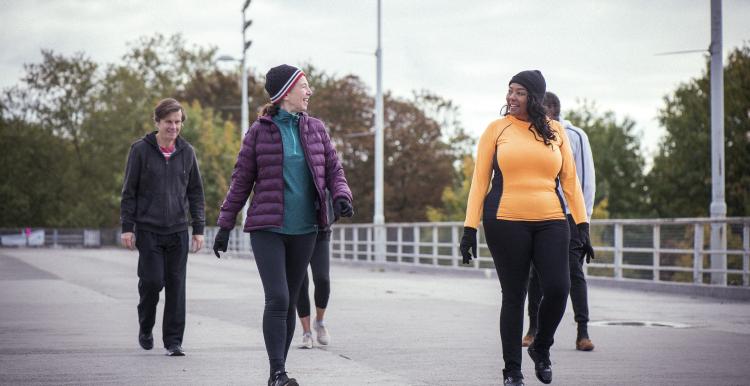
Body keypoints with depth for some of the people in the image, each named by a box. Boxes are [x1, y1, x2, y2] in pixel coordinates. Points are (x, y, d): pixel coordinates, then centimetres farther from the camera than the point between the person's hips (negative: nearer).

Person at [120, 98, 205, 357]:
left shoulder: (186, 152, 7)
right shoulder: (141, 150, -2)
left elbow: (195, 193, 11)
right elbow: (129, 191, 0)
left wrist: (198, 228, 6)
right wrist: (127, 227, -5)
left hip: (178, 231, 3)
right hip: (148, 230, -3)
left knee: (176, 285, 0)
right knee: (152, 280, -7)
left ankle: (173, 340, 7)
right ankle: (145, 328, 20)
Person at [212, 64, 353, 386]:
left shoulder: (315, 128, 8)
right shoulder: (260, 131, -1)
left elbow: (333, 169, 10)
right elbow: (241, 181, 3)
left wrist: (341, 197, -11)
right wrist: (225, 225, 3)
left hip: (304, 230, 4)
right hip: (267, 229, -4)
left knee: (290, 301, 7)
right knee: (277, 299, -13)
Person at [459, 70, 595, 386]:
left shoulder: (555, 131, 10)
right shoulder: (497, 129, 4)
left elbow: (569, 180, 11)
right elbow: (479, 180, 4)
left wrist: (582, 224, 4)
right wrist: (470, 228, -2)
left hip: (550, 222, 2)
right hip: (506, 223, -2)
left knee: (558, 289, -11)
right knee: (513, 297, 2)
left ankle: (541, 349, 17)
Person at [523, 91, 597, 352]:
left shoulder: (575, 136, 3)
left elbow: (586, 177, 2)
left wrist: (585, 214, -4)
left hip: (568, 214, -3)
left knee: (574, 271, -5)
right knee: (536, 272, 4)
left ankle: (583, 332, -5)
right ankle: (533, 328, 13)